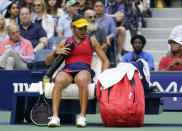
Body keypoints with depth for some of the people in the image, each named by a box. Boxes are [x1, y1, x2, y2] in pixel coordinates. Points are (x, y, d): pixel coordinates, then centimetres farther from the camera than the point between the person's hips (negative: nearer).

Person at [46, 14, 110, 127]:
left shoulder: (91, 41, 20)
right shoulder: (65, 42, 23)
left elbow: (105, 61, 19)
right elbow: (48, 61, 25)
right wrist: (56, 52, 3)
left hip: (84, 69, -1)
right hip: (67, 70, 1)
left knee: (82, 80, -40)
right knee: (59, 81, -36)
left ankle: (82, 117, -41)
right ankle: (55, 117, -44)